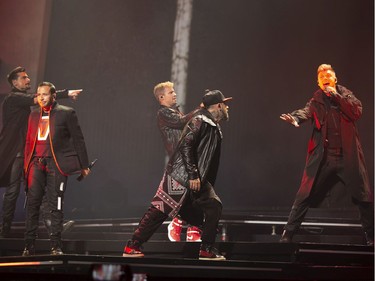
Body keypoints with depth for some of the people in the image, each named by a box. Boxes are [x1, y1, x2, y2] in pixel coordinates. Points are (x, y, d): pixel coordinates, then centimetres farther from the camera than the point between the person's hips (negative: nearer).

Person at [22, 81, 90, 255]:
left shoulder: (66, 113, 2)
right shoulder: (34, 115, 17)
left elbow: (78, 139, 2)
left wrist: (84, 165, 0)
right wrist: (26, 164, 14)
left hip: (56, 163, -4)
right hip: (36, 163, 4)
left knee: (55, 205, -3)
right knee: (32, 203, -1)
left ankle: (56, 246, 2)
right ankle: (29, 245, 3)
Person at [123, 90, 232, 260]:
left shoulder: (215, 128, 16)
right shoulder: (200, 121, -12)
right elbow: (186, 145, -22)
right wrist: (193, 175, -24)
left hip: (198, 178, 9)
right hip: (181, 175, -9)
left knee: (214, 206, -1)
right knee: (160, 210, -7)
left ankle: (207, 250, 5)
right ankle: (132, 247, 0)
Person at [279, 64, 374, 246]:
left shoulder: (345, 94, 9)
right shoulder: (316, 100, 6)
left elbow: (357, 112, -8)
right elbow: (306, 112, -14)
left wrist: (336, 96, -11)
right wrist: (295, 118, -37)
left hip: (348, 157, 1)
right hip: (323, 157, 0)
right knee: (305, 196, -3)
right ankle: (288, 234, 5)